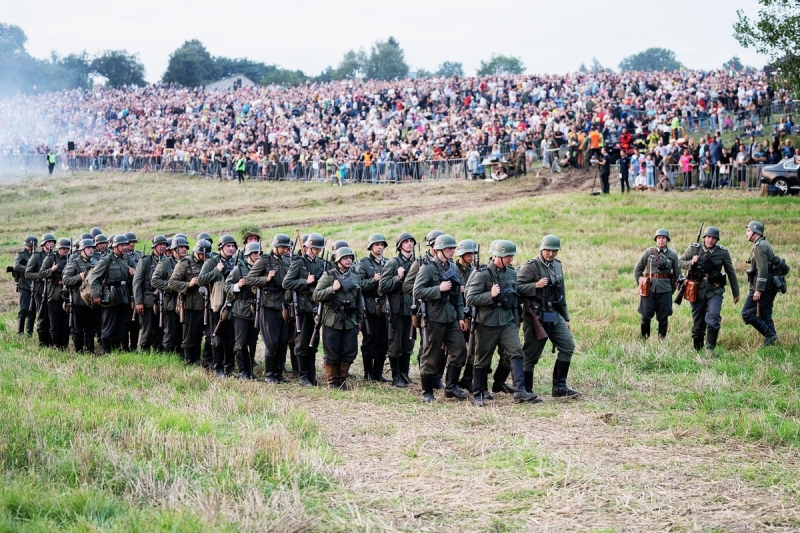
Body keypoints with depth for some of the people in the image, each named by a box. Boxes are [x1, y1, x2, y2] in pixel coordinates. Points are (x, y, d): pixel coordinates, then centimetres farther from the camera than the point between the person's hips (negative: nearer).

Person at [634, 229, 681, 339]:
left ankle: (662, 339, 13)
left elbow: (677, 274, 10)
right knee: (646, 315, 2)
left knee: (663, 317, 4)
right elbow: (637, 269, 9)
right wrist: (640, 283, 5)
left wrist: (672, 289, 8)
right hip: (649, 288, 0)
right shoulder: (649, 252, 2)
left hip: (664, 289, 0)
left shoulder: (673, 255, 4)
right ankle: (644, 338, 13)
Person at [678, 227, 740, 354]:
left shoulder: (723, 253, -2)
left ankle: (710, 348, -19)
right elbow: (680, 261, 8)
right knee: (697, 323, 7)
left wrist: (736, 293, 13)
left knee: (713, 318, -21)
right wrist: (691, 263, -14)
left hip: (714, 292, -1)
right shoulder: (694, 249, -1)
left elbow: (731, 273, 8)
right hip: (697, 291, 1)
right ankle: (697, 350, 22)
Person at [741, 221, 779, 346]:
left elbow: (762, 269, -23)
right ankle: (771, 338, 8)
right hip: (770, 287, 10)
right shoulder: (765, 244, 18)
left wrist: (758, 290, -25)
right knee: (765, 315, 12)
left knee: (747, 313, -7)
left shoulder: (759, 247, -14)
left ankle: (770, 335, -11)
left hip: (762, 286, -10)